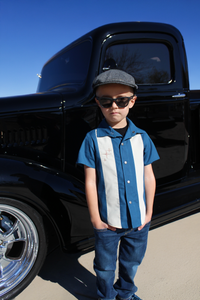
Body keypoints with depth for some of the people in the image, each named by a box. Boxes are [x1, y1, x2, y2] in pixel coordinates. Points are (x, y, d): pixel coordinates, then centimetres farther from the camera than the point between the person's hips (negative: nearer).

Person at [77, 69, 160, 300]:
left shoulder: (142, 137, -3)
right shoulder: (93, 139, -12)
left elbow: (148, 177, 2)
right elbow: (90, 182, -9)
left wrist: (148, 212, 2)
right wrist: (95, 219, -8)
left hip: (138, 219, 3)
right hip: (108, 221, -3)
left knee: (131, 262, 25)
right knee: (105, 266, 18)